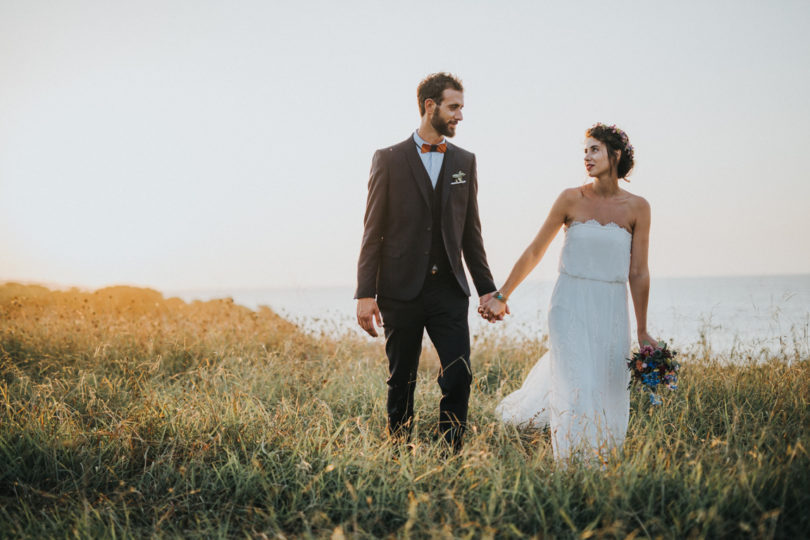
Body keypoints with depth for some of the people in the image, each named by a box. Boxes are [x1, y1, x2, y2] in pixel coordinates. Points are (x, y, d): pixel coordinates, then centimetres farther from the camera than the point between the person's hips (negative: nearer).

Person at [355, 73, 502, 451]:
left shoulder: (464, 161, 11)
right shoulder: (389, 159, 0)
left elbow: (470, 230, 14)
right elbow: (373, 232, -1)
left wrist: (486, 288, 11)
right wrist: (365, 294, -7)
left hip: (449, 290, 3)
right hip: (401, 290, -2)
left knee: (459, 377, -6)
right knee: (401, 382, 6)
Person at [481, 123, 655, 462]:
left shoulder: (637, 208, 1)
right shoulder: (571, 199, -2)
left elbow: (638, 273, 3)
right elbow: (534, 252, 4)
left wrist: (642, 332, 4)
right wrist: (501, 296, 3)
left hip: (612, 312, 2)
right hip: (570, 307, -2)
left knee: (609, 394, 5)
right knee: (576, 390, -9)